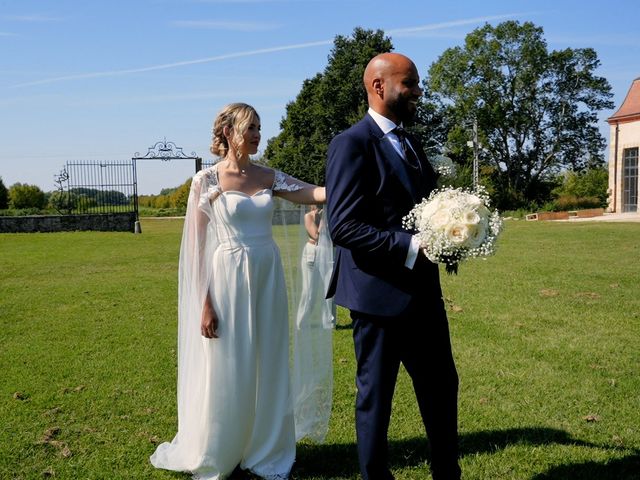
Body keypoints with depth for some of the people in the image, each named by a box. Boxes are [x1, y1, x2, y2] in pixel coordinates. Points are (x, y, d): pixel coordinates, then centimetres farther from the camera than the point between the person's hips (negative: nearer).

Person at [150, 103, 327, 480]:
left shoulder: (268, 177, 6)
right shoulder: (206, 180, -6)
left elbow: (315, 193, -5)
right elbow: (198, 246, -7)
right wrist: (205, 304, -10)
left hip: (268, 279, 4)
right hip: (227, 281, -4)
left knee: (268, 367, 12)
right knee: (225, 374, 6)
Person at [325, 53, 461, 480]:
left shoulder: (410, 144, 13)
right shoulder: (352, 144, -13)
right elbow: (343, 227, -22)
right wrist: (411, 247, -25)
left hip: (423, 291, 9)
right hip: (379, 294, -8)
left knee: (441, 385, 18)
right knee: (376, 395, 9)